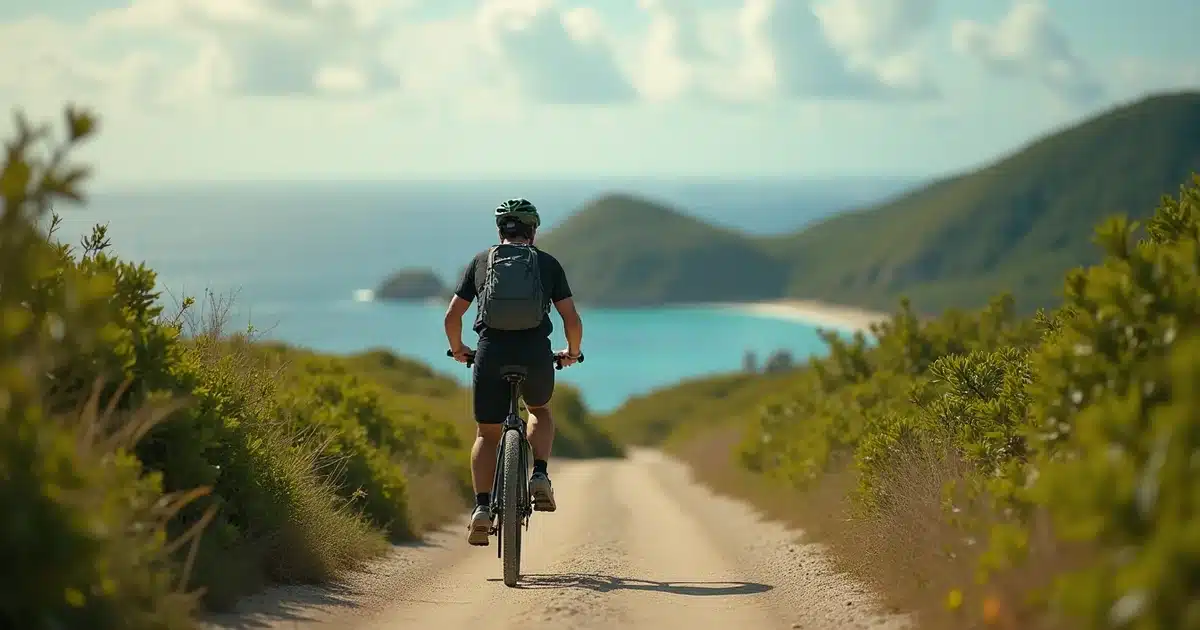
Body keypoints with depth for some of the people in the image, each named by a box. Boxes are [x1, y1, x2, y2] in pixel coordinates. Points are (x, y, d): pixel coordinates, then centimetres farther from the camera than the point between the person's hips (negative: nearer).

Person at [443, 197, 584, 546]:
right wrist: (572, 353, 25)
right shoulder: (548, 263, 12)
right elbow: (572, 318, 6)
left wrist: (458, 349, 29)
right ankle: (540, 476, 9)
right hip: (536, 354, 0)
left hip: (491, 353, 0)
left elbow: (452, 315, 11)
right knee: (540, 411, 30)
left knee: (487, 434, 15)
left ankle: (482, 508, -2)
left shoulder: (480, 261, 14)